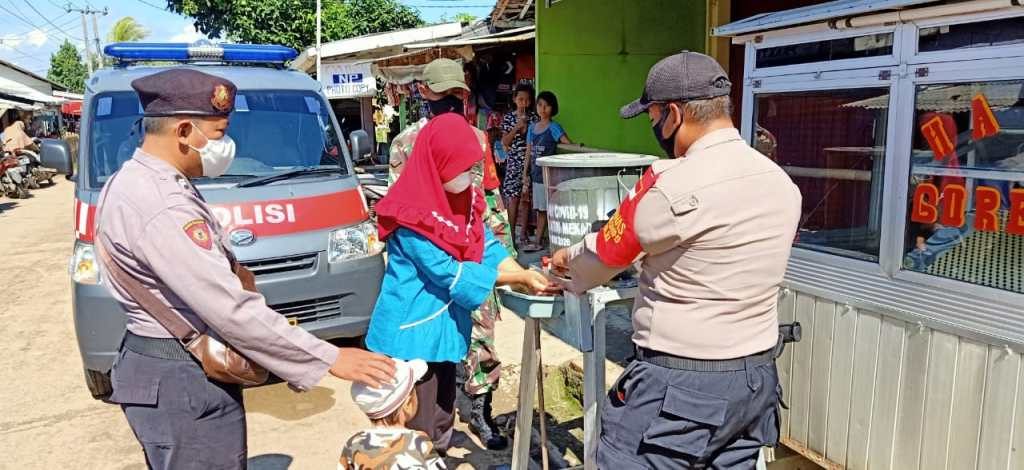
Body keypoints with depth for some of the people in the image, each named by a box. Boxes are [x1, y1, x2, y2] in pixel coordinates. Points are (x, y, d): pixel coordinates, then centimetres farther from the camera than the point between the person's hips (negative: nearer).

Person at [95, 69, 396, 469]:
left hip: (175, 366, 11)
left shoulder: (140, 181, 7)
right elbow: (232, 311, -31)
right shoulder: (159, 205, -27)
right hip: (181, 380, -11)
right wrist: (330, 358, -28)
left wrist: (229, 270, -1)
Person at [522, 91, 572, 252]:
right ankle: (539, 240, 15)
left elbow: (568, 144, -17)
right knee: (539, 209, 9)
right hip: (536, 174, 6)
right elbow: (529, 152, 14)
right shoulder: (532, 127, 11)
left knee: (544, 209, -2)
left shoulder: (553, 127, -6)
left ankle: (538, 241, 3)